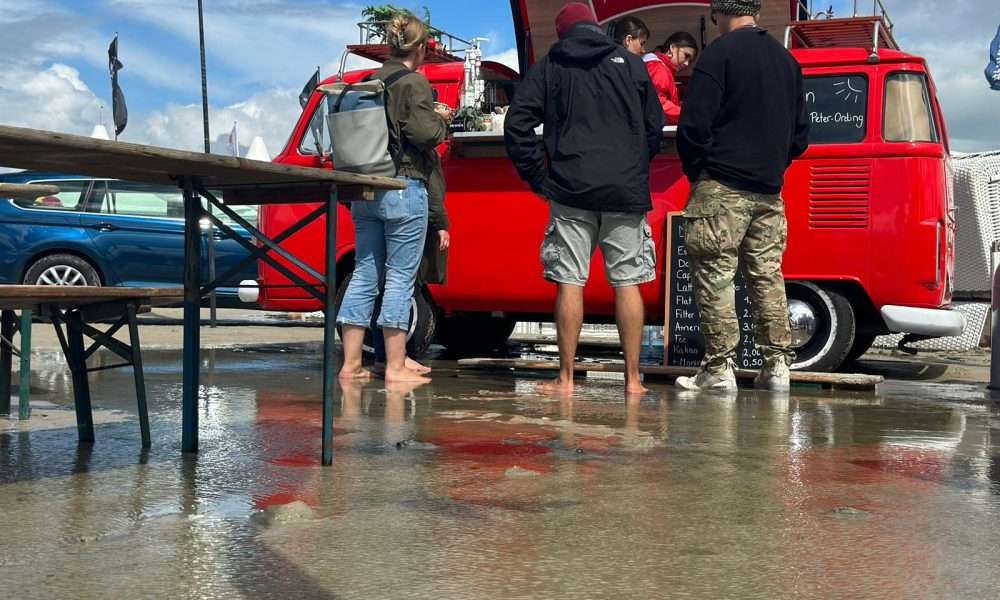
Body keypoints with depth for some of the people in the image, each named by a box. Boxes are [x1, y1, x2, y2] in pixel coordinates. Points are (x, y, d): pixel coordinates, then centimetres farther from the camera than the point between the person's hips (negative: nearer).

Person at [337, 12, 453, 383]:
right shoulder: (414, 83, -8)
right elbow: (424, 134, -16)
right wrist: (441, 121, 6)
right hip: (404, 187, -7)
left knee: (365, 274, 10)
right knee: (401, 276, -2)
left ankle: (351, 363, 12)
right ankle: (396, 367, 0)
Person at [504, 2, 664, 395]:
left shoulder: (548, 68, 8)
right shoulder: (631, 64, 12)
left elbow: (517, 123, -1)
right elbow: (655, 127, 11)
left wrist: (538, 178, 5)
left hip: (571, 190, -1)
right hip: (626, 192, 1)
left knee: (570, 282, 1)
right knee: (627, 283, 4)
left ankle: (566, 378, 2)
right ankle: (633, 378, 6)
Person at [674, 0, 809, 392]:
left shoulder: (719, 54, -7)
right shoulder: (786, 59, 15)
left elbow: (694, 124, -12)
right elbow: (800, 132, 19)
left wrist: (695, 172, 1)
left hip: (722, 187, -6)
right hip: (769, 191, 7)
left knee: (715, 276, -3)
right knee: (768, 276, 10)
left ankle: (720, 368, -4)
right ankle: (777, 366, 11)